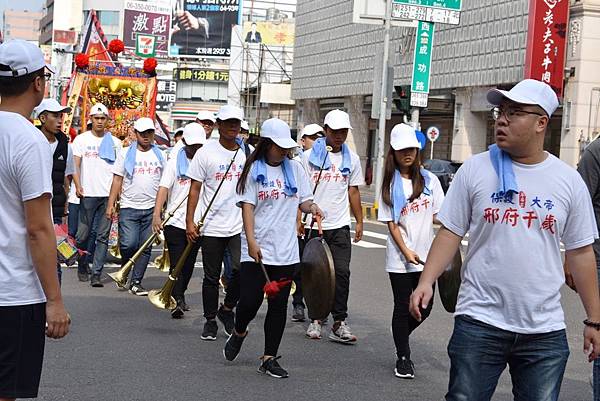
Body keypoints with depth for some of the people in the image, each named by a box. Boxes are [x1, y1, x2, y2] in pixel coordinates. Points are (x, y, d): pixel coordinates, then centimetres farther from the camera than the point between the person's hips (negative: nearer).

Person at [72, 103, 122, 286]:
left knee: (103, 236, -1)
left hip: (108, 195, 2)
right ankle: (82, 267, 21)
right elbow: (75, 165, 0)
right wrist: (78, 186, -15)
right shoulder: (81, 139, 7)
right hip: (88, 194, -1)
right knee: (84, 234, 0)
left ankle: (96, 274, -1)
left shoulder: (115, 142, 12)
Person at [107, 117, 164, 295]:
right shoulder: (126, 153, 5)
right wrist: (111, 204, -2)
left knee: (146, 247, 3)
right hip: (129, 207, -2)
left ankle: (136, 282, 12)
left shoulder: (160, 155, 11)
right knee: (129, 244, -13)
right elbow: (117, 180, 4)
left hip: (152, 208, 2)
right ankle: (125, 267, 18)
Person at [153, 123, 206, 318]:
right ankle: (177, 301, -10)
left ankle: (179, 296, 28)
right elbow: (163, 188, -9)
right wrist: (157, 215, -22)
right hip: (175, 221, -3)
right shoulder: (174, 162, -1)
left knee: (189, 265, 13)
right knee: (177, 263, -8)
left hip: (197, 223, 3)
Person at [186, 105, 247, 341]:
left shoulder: (248, 153, 7)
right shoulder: (206, 153, -2)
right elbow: (195, 189, -1)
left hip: (240, 226, 2)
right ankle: (210, 320, 23)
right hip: (211, 227, -2)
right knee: (212, 277, 7)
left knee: (243, 269, -13)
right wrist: (190, 221, -7)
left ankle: (227, 309, 12)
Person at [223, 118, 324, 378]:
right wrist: (251, 242, -17)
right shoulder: (254, 170, -2)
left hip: (286, 251, 4)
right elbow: (247, 207, -7)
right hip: (257, 249, -3)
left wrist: (312, 207, -9)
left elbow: (303, 200, 15)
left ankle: (269, 358, 15)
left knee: (279, 305, 5)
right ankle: (239, 333, 28)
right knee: (250, 301, -5)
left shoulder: (294, 168, 9)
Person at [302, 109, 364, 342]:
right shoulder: (310, 156, 0)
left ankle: (339, 323, -7)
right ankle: (315, 319, 17)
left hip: (340, 226, 2)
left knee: (342, 272, -9)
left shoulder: (351, 159, 10)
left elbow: (353, 192, 16)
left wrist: (359, 222, 13)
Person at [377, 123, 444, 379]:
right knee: (403, 307, 3)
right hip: (399, 258, -2)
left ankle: (400, 336, 33)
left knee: (424, 308, 5)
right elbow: (391, 224, -3)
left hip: (426, 255, 2)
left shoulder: (429, 180, 4)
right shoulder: (390, 185, -1)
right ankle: (403, 357, 17)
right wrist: (406, 251, -14)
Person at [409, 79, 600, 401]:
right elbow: (451, 232, 3)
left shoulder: (569, 180, 4)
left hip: (545, 332, 1)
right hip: (479, 322, -1)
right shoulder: (474, 169, 1)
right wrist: (426, 281, -12)